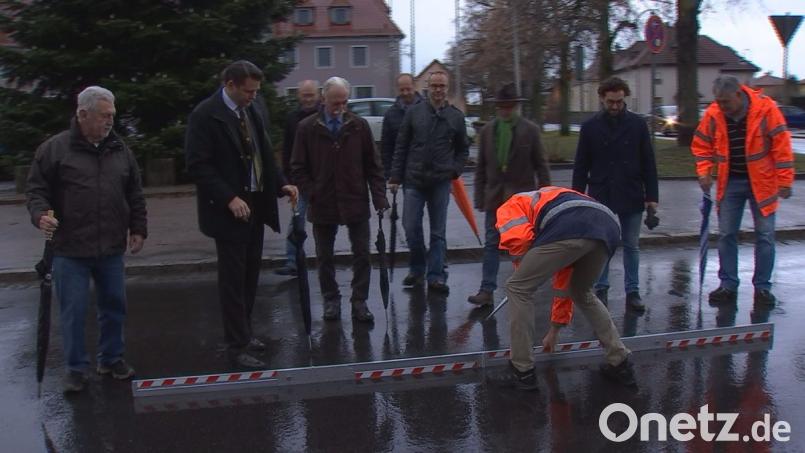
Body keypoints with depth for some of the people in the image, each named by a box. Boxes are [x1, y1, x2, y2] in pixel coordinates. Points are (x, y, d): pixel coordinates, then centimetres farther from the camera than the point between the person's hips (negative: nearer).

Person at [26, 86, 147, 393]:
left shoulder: (119, 150, 9)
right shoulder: (54, 148, -4)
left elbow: (135, 194, 15)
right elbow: (37, 188, -1)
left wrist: (138, 228, 11)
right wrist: (40, 214, -19)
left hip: (111, 248, 4)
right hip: (70, 249, -4)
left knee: (114, 306, 12)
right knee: (73, 311, 2)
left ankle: (111, 358, 29)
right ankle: (76, 368, 16)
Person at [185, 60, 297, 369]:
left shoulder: (256, 108, 8)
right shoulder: (205, 115, -12)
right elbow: (197, 165, -16)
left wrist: (280, 184, 2)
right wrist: (229, 198, -23)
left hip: (256, 204, 7)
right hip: (229, 209, -7)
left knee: (250, 274, 14)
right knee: (233, 279, -1)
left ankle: (243, 333, 29)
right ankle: (237, 346, 7)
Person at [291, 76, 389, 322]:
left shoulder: (359, 126, 0)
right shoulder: (307, 128, -2)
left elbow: (373, 166, 3)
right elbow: (298, 168, 2)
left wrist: (379, 198, -4)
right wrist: (311, 195, -8)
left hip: (356, 203, 0)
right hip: (322, 205, 0)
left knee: (362, 255, 3)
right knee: (324, 257, 11)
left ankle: (359, 301, 14)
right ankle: (331, 300, 25)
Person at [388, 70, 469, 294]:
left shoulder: (456, 116, 5)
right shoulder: (414, 112, 2)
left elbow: (463, 149, 15)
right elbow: (401, 147, 5)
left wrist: (455, 170, 0)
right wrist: (395, 177, 2)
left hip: (441, 183, 0)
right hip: (414, 181, 0)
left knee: (438, 232, 5)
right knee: (411, 228, 0)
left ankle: (436, 276, 12)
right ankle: (417, 269, 19)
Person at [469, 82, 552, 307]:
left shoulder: (530, 130, -1)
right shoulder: (487, 130, 6)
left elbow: (541, 165, 0)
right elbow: (481, 167, 8)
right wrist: (479, 198, 4)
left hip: (522, 196, -2)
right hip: (495, 196, 2)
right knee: (492, 244, 0)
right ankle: (487, 290, 1)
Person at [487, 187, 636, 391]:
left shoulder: (509, 207, 28)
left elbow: (517, 237, 1)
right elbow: (564, 280, 48)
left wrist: (524, 271, 23)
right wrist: (554, 330, 56)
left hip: (572, 227, -7)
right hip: (608, 227, 8)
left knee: (518, 288, 12)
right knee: (582, 294, 33)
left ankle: (522, 371, 17)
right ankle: (620, 363, 34)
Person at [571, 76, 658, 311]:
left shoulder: (637, 124, 0)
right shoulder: (590, 126, 0)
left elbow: (648, 163, 2)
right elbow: (581, 166, 4)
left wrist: (652, 195, -1)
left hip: (631, 197, 0)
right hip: (600, 196, 0)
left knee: (631, 246, 7)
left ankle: (632, 291, 15)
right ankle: (601, 289, 19)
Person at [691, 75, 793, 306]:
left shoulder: (765, 108, -15)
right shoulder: (713, 114, -7)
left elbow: (781, 146, -11)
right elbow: (701, 145, 6)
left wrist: (785, 181, -12)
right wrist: (704, 172, -8)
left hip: (761, 182, -2)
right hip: (730, 183, 3)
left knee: (765, 235, 3)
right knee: (726, 235, 5)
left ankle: (762, 287, 14)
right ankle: (728, 285, 15)